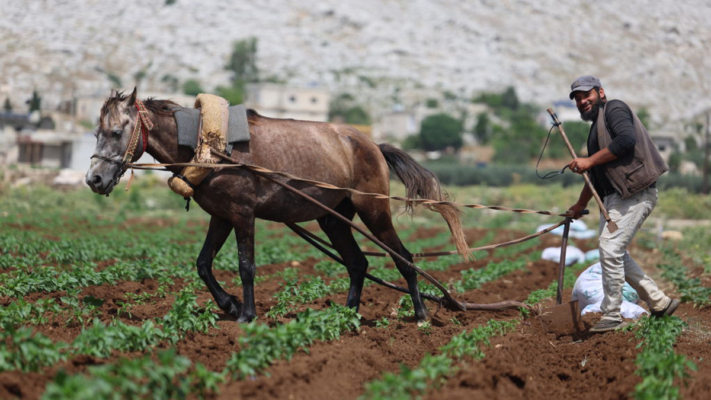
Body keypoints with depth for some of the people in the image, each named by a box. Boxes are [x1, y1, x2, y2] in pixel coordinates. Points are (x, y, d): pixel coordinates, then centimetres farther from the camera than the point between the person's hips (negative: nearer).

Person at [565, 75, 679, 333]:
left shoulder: (614, 109, -3)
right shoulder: (596, 127, 25)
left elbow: (627, 139, -22)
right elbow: (596, 176, 33)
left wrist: (589, 161, -18)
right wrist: (579, 206, 39)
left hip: (634, 193, -10)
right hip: (614, 196, 11)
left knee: (610, 250, -14)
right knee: (615, 254, 10)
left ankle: (612, 317, -7)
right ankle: (659, 302, 17)